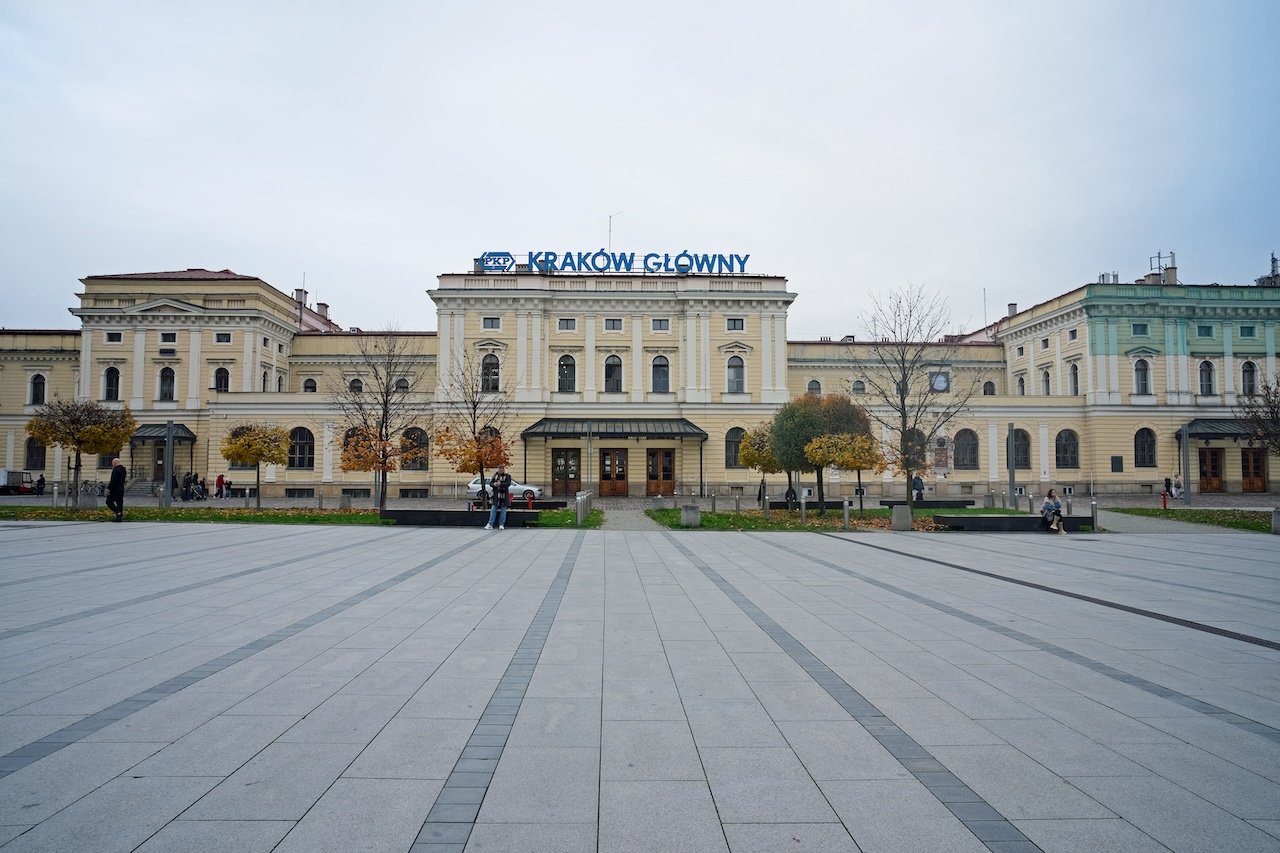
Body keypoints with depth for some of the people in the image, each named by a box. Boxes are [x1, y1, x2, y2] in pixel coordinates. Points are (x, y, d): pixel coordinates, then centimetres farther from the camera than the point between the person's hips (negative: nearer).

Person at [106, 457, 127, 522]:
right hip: (121, 489, 9)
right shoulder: (123, 469, 13)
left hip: (115, 489, -9)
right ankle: (120, 516, 8)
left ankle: (118, 513, -14)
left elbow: (113, 480, -20)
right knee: (119, 502, 9)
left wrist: (108, 488, -16)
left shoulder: (116, 470, -15)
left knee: (109, 502, -1)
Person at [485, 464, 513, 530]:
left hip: (504, 496, -2)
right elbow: (490, 483, 3)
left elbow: (508, 484, -15)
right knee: (493, 509, 0)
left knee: (503, 510, 4)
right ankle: (490, 525, 3)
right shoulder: (495, 475, 8)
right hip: (496, 495, 2)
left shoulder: (507, 476, -1)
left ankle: (501, 525, 14)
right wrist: (494, 484, -19)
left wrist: (500, 484, -27)